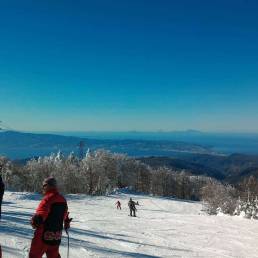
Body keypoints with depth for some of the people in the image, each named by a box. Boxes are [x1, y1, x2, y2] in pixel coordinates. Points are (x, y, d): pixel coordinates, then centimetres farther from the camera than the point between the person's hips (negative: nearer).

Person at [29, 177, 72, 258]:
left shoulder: (48, 198, -17)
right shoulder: (62, 199, 7)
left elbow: (40, 214, -29)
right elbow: (65, 214, 20)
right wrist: (67, 223, 33)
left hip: (44, 234, -7)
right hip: (56, 236, 8)